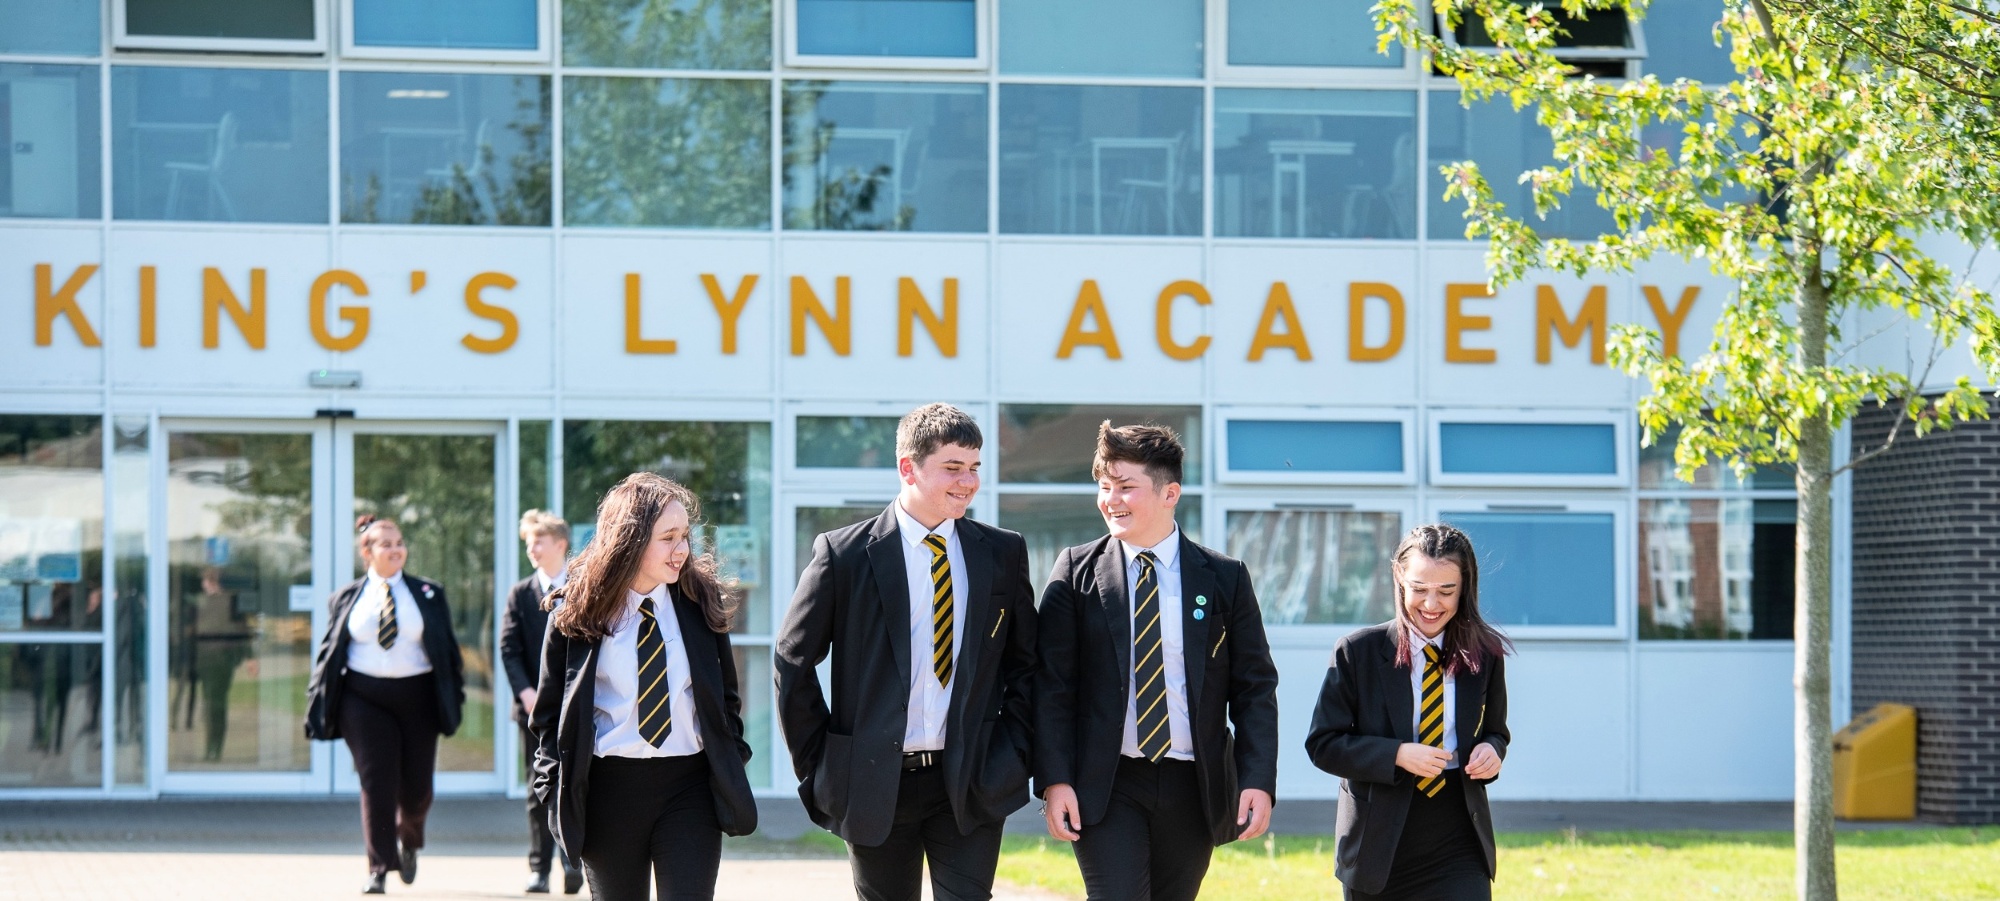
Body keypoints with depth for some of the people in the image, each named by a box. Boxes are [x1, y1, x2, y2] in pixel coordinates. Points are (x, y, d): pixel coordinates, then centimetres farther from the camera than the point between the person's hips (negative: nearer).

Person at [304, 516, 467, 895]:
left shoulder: (428, 595, 6)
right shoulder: (347, 598, 6)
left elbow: (448, 649, 8)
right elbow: (328, 651, 8)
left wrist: (455, 695, 3)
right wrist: (319, 706, 3)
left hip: (416, 696, 1)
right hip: (364, 698, -1)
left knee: (416, 785, 5)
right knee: (376, 783, -7)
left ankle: (408, 842, 37)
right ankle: (379, 868, -2)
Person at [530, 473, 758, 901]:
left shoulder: (701, 603, 5)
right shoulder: (575, 613, -2)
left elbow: (726, 696, 15)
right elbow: (549, 713, 5)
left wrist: (733, 765, 5)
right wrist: (556, 792, -2)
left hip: (690, 787, 1)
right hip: (609, 786, -1)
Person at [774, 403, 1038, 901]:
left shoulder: (1002, 554, 5)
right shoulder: (844, 555, -4)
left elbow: (1024, 662, 12)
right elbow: (792, 661, 1)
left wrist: (1012, 756, 3)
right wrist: (817, 765, -1)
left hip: (972, 782, 1)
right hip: (876, 783, -1)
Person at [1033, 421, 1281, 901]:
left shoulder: (1226, 579, 4)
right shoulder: (1077, 572, 3)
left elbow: (1255, 689, 5)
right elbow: (1052, 686, 0)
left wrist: (1258, 780, -7)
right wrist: (1055, 780, -9)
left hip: (1194, 789, 2)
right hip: (1106, 786, -2)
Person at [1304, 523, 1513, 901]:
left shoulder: (1484, 655, 2)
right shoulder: (1358, 652, -5)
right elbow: (1322, 744, -4)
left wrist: (1491, 750, -10)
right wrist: (1397, 755, -19)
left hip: (1459, 854, 1)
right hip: (1380, 849, 0)